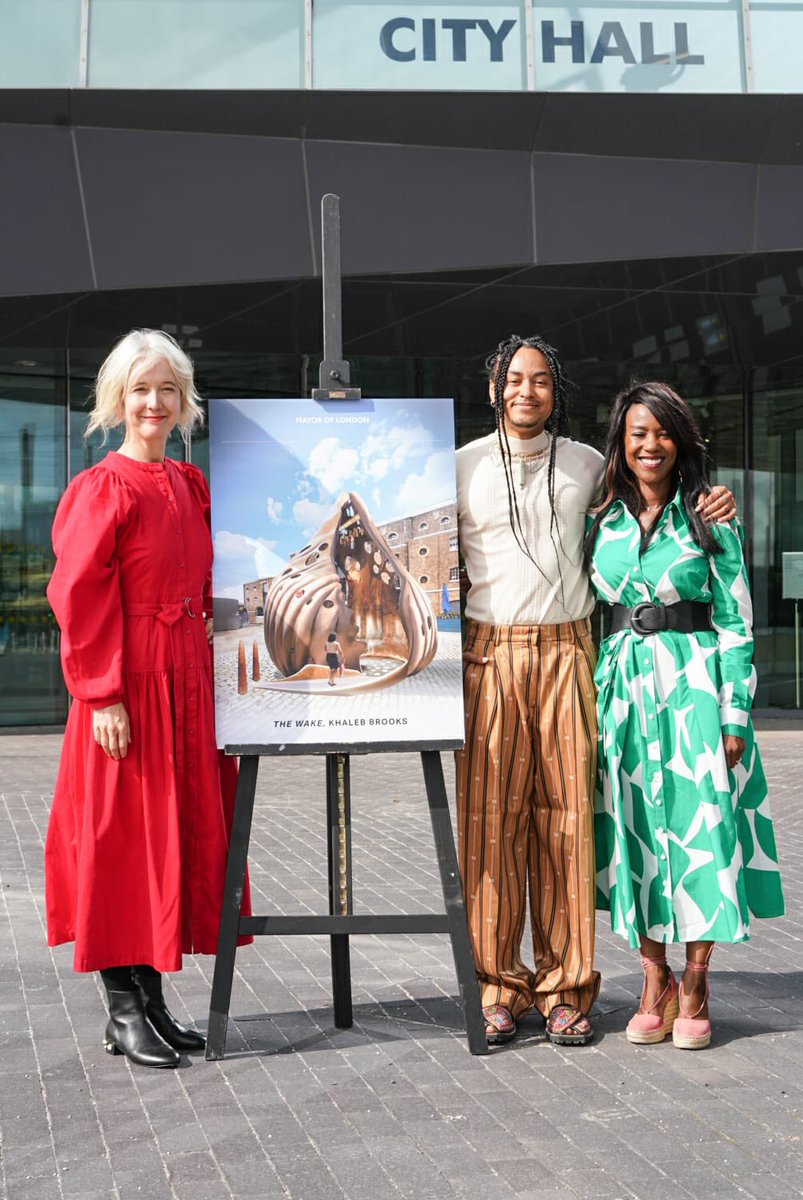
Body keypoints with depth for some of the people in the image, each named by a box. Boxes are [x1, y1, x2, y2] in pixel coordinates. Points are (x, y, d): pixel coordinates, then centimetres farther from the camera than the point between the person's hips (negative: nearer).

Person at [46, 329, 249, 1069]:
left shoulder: (192, 485, 12)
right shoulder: (103, 488, -9)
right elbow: (78, 597, -14)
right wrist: (103, 693, -18)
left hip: (188, 679, 7)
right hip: (130, 683, -7)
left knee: (185, 829, 11)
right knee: (124, 835, 0)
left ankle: (152, 999, 22)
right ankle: (124, 1011, 11)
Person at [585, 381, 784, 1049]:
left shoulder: (709, 519, 1)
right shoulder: (603, 523, 9)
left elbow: (737, 623, -1)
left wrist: (736, 713, -8)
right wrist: (593, 701, 7)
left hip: (696, 686, -3)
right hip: (624, 687, 3)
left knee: (700, 829, -1)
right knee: (636, 832, 4)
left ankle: (694, 993, 12)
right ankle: (656, 987, 16)